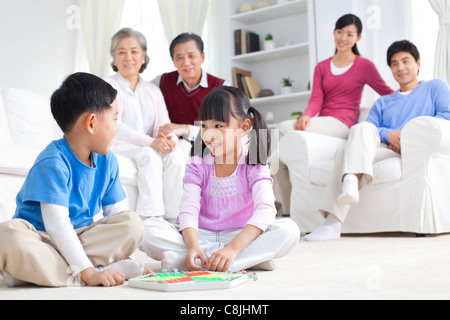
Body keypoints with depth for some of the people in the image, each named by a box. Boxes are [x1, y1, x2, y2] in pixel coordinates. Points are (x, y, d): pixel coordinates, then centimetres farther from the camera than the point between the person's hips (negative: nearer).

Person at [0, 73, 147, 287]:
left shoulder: (107, 161, 5)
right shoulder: (53, 162, -18)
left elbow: (115, 211, 8)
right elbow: (56, 223, -25)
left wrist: (121, 252, -10)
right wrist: (88, 272, -30)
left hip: (79, 236, 6)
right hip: (42, 238, -6)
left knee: (133, 223, -18)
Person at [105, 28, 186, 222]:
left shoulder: (153, 91, 19)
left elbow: (164, 124, 7)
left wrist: (169, 138, -20)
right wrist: (149, 142, -27)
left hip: (149, 149, 4)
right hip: (117, 148, -4)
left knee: (176, 155, -26)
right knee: (149, 155, -34)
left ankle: (173, 219, -28)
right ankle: (151, 219, -38)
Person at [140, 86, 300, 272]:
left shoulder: (253, 166, -6)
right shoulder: (198, 165, 1)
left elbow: (265, 210, -21)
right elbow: (189, 209, -11)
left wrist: (233, 248, -36)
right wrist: (192, 246, -32)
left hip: (241, 236, -1)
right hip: (201, 237, 1)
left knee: (289, 230, -29)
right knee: (147, 230, -23)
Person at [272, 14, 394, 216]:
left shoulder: (364, 66, 7)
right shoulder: (322, 68, 19)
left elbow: (388, 94, 11)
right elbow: (316, 99, 5)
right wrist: (306, 116, -15)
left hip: (342, 124, -5)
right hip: (321, 124, 5)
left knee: (286, 128, -28)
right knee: (276, 160, -18)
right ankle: (288, 212, -9)